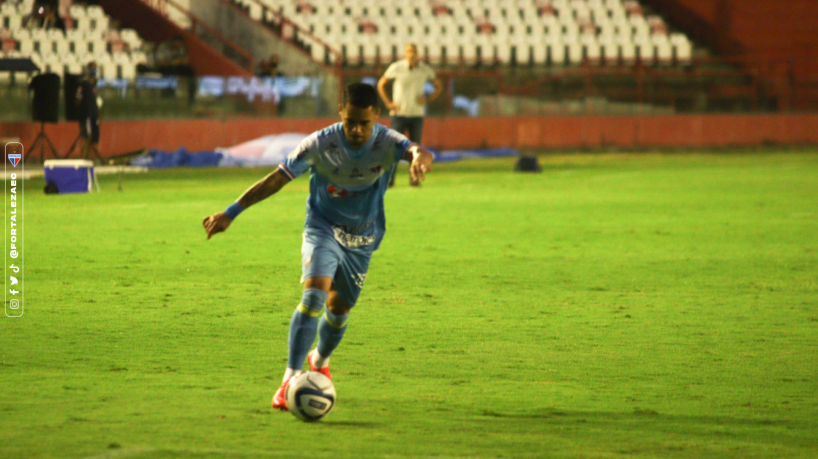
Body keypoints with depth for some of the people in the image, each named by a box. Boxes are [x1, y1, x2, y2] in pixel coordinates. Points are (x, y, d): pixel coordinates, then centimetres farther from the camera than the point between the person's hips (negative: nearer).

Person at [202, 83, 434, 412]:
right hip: (323, 228, -2)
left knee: (339, 308, 12)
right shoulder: (320, 144, -21)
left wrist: (420, 159, -67)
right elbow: (276, 180, -18)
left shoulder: (386, 142, -19)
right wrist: (230, 213, -20)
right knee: (315, 293, -25)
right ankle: (291, 378, -25)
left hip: (363, 237, 2)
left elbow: (416, 151, -40)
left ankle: (320, 360, 45)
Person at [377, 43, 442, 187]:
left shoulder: (425, 70, 0)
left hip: (417, 114, 2)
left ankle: (414, 179, 7)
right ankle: (390, 178, -2)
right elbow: (381, 84, 7)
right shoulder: (396, 68, -5)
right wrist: (388, 103, -3)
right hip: (399, 114, -2)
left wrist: (428, 99, -3)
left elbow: (438, 86, 14)